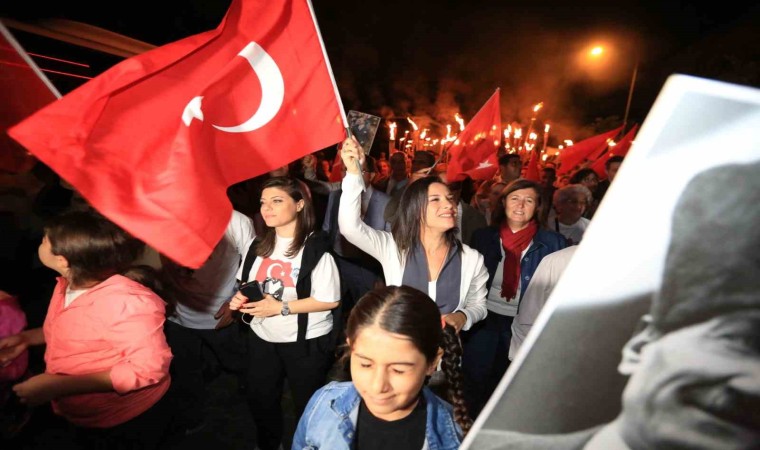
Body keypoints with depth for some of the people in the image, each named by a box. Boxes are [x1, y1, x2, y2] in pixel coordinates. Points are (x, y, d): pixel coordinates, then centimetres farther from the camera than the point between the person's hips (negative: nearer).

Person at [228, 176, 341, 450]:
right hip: (262, 337, 7)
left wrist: (281, 308, -23)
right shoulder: (258, 245, 3)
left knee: (307, 404, 14)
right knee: (258, 398, 22)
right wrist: (240, 298, -6)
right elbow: (245, 284, 16)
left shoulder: (315, 248, -19)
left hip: (306, 341, -6)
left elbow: (330, 300, -21)